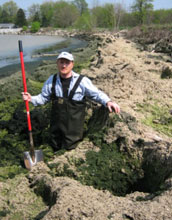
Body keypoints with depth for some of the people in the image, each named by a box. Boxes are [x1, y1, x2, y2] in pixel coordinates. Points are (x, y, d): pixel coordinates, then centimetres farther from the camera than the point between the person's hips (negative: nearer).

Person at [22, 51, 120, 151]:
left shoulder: (82, 81, -10)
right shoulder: (51, 80, 2)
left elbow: (96, 94, -4)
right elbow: (43, 97, 11)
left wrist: (108, 101, -21)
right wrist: (31, 98, -7)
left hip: (74, 127, -4)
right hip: (56, 126, 4)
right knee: (56, 149, 20)